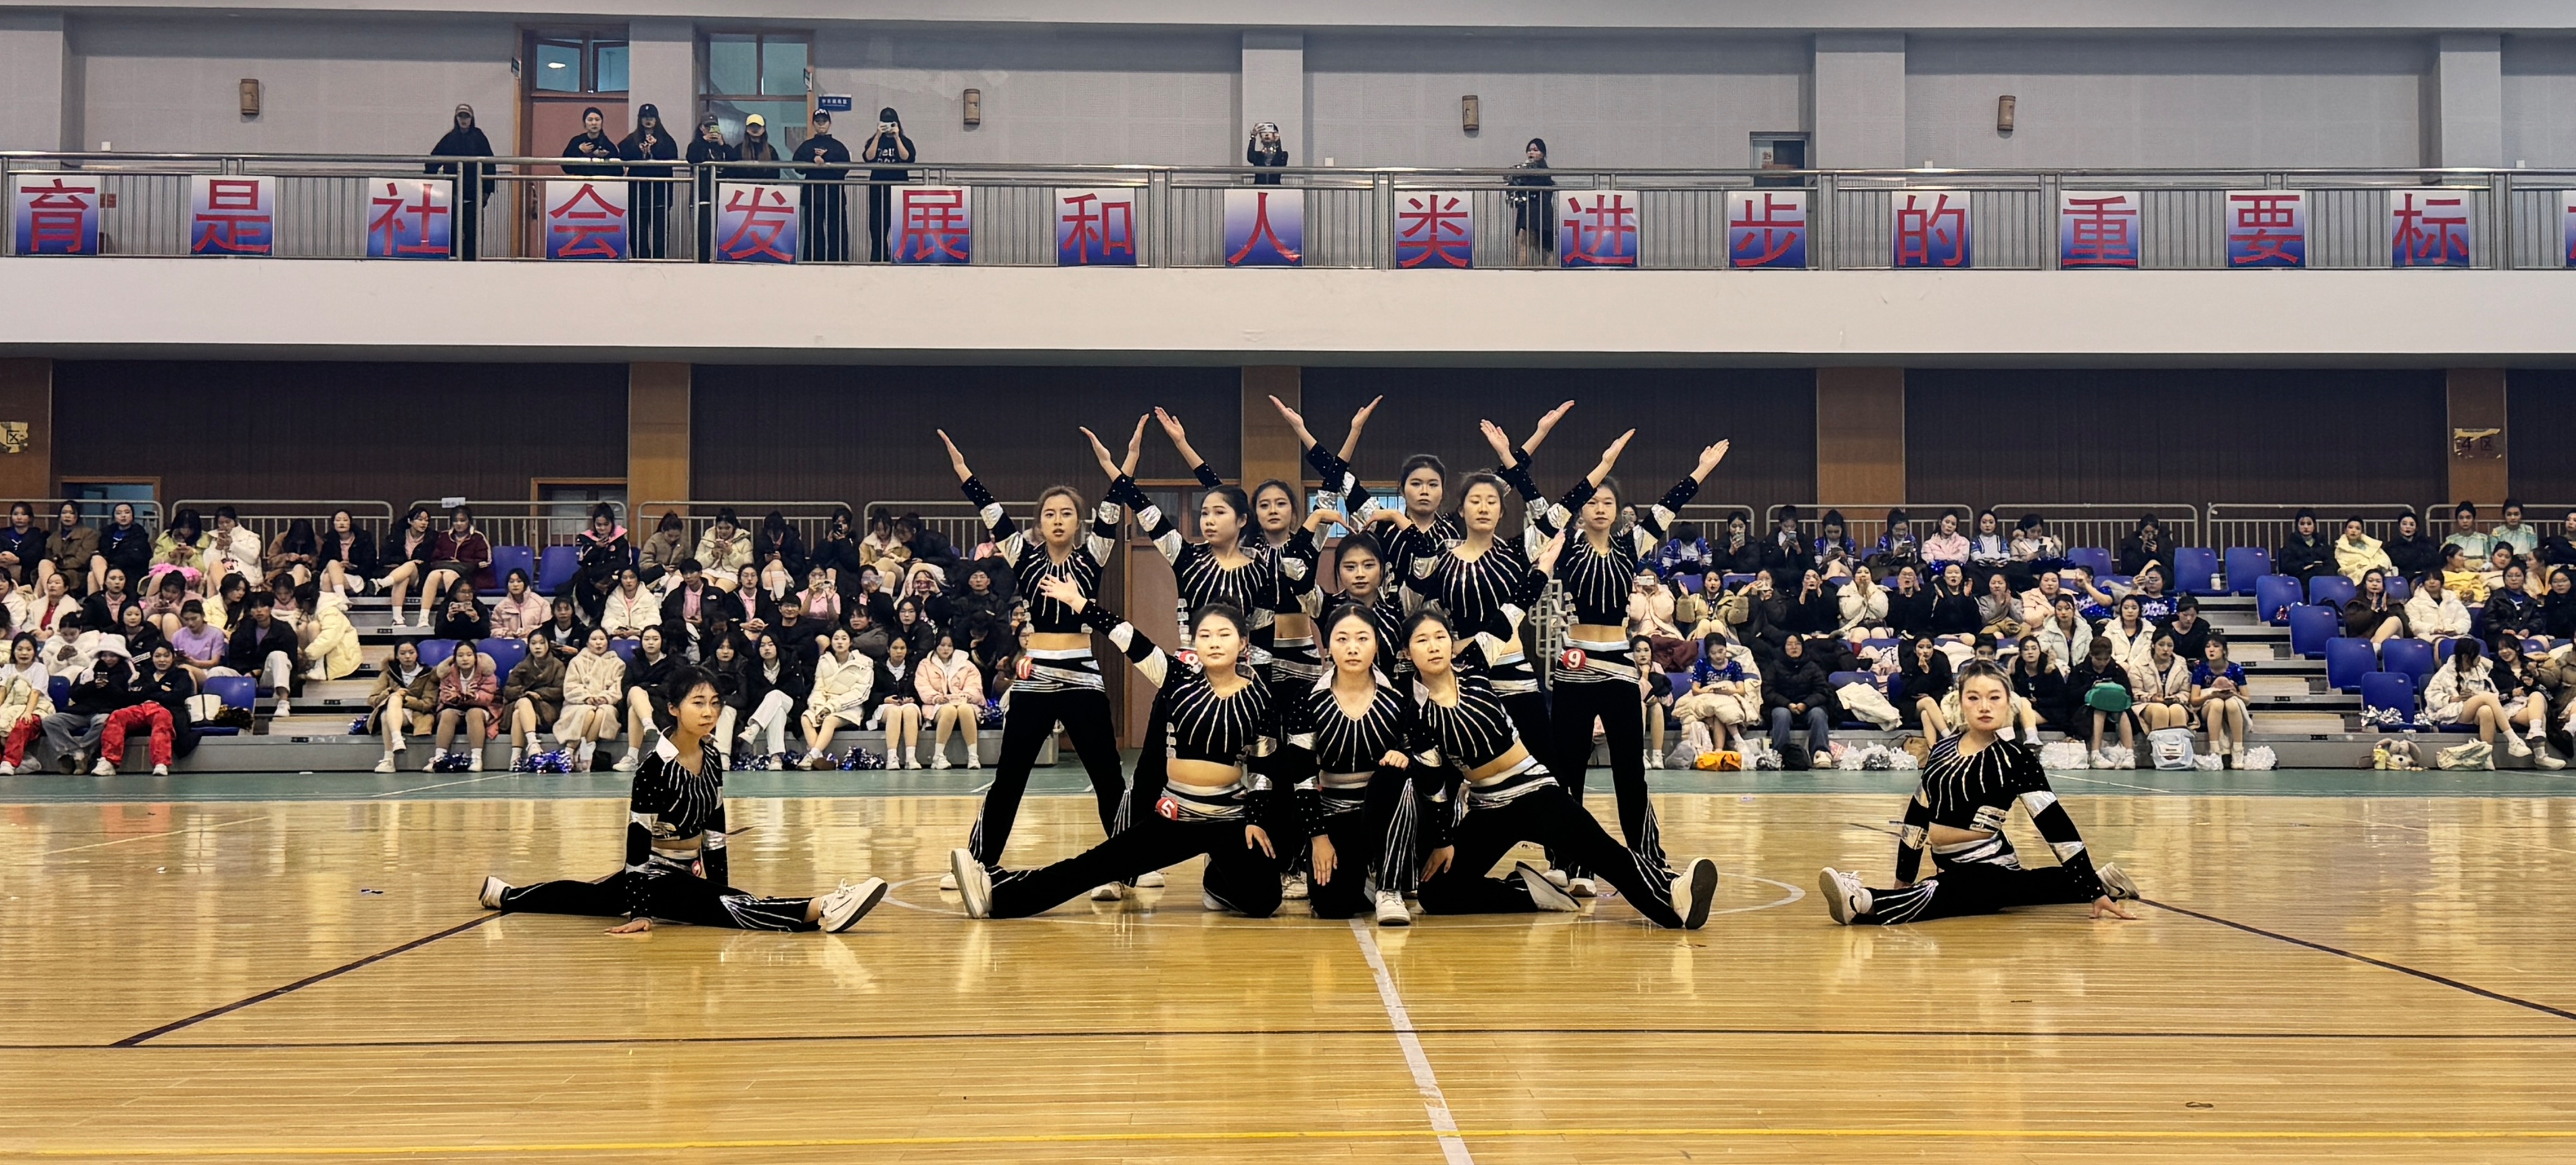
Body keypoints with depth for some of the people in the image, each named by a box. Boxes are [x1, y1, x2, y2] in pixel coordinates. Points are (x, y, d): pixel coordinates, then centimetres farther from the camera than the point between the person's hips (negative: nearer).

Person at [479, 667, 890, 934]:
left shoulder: (713, 758, -1)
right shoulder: (655, 767, -21)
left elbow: (714, 828, 9)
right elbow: (638, 840, -21)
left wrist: (719, 886, 9)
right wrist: (639, 912, -23)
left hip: (687, 873, 8)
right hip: (656, 876, -8)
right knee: (732, 907, -30)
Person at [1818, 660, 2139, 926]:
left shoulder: (2015, 758, -9)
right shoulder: (1942, 751, 6)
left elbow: (2057, 825, -12)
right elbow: (1917, 818, 14)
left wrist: (2095, 891, -13)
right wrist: (1904, 879, 17)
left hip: (1988, 870, -8)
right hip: (1954, 871, 8)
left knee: (1933, 895, -35)